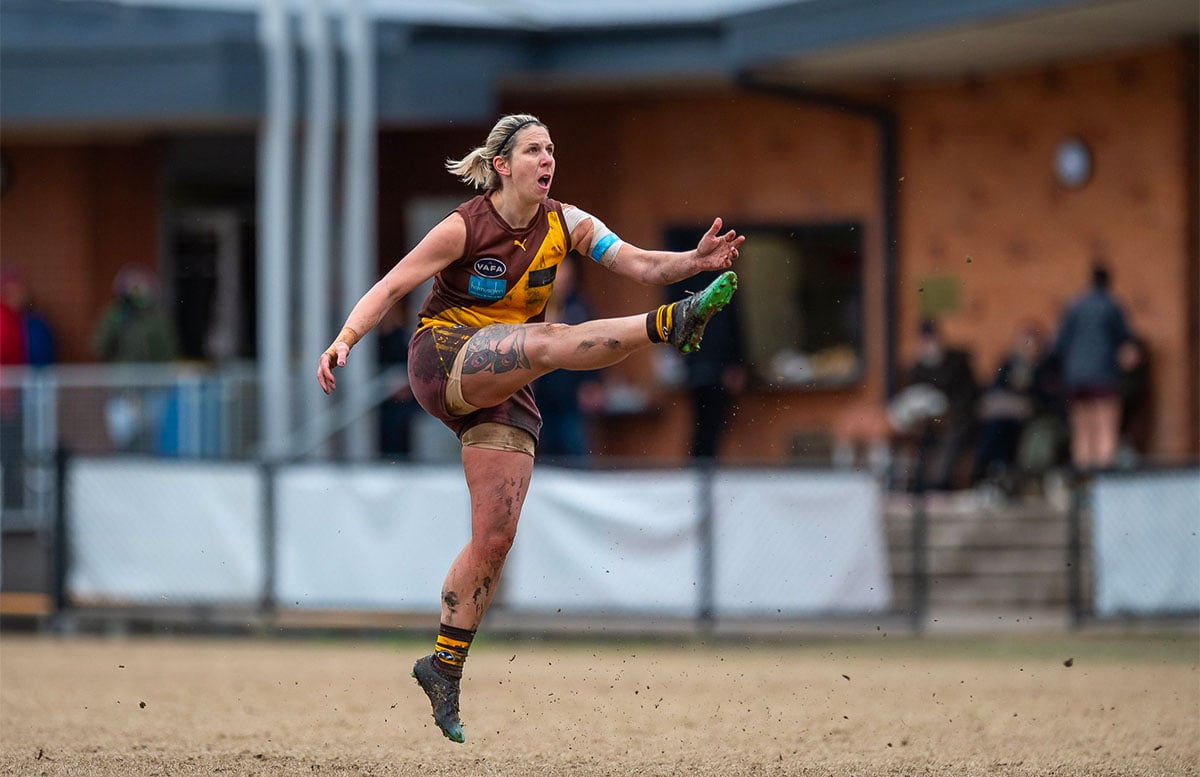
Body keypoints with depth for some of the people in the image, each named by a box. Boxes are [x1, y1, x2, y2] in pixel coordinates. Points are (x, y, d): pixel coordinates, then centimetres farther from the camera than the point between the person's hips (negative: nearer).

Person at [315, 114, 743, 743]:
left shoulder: (565, 224, 3)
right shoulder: (465, 228, -10)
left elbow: (637, 263, -7)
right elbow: (391, 287, -10)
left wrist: (693, 261, -25)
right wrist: (345, 339, -24)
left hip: (504, 391, 5)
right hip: (443, 360, -5)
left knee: (495, 537, -1)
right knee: (546, 340, -34)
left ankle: (444, 667, 9)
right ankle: (673, 323, -56)